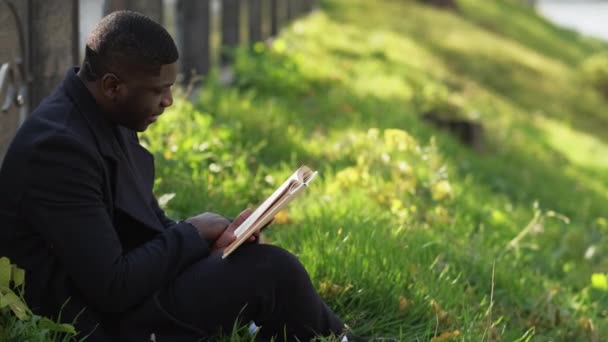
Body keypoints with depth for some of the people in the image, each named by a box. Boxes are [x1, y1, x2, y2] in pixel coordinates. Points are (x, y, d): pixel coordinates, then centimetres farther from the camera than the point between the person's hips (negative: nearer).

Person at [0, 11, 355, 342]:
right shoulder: (58, 145, -26)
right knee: (272, 270, -12)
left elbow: (142, 224, 14)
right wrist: (191, 234, -13)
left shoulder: (106, 117, 3)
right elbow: (111, 288, -26)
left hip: (124, 282, 10)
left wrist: (208, 238, -5)